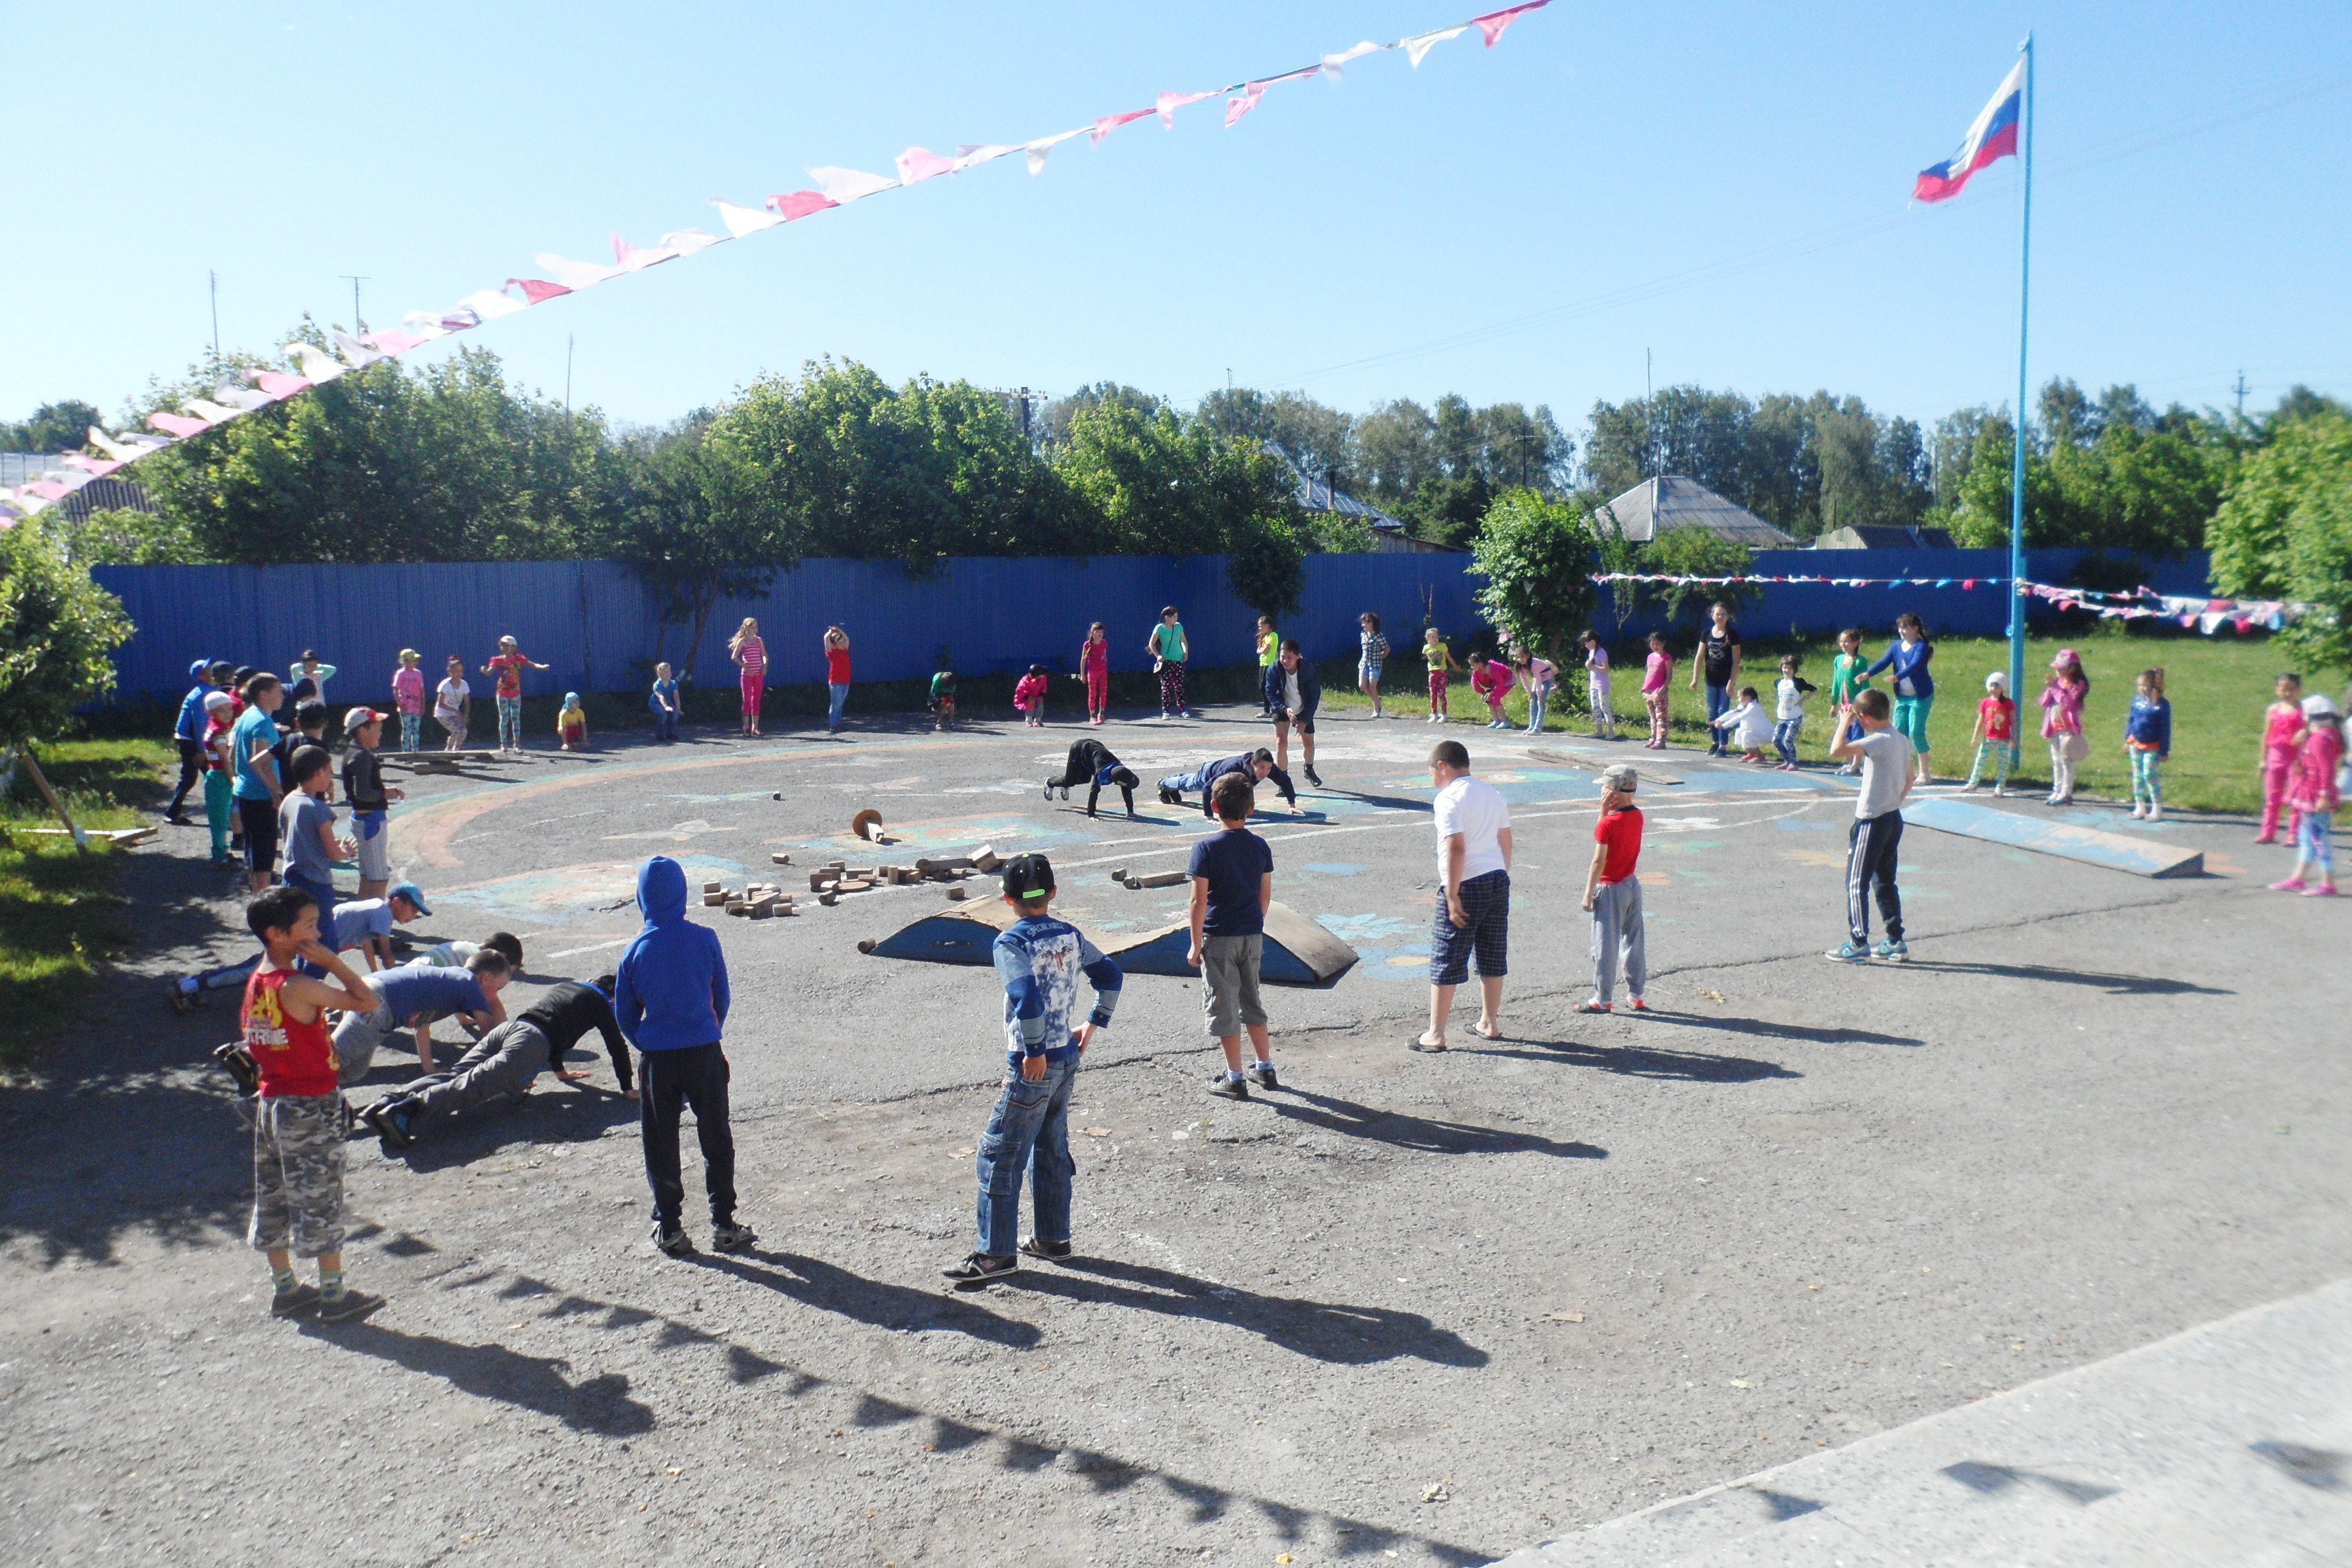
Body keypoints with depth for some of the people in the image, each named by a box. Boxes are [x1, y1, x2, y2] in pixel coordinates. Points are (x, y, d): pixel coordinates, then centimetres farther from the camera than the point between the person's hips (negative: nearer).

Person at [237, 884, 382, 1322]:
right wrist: (331, 961, -17)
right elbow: (366, 1001, -24)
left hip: (270, 1101, 8)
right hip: (311, 1105, -8)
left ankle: (284, 1288, 28)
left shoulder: (257, 981, 4)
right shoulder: (297, 987, -23)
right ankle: (334, 1294, 10)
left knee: (274, 1198, 15)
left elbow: (254, 1047, 11)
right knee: (321, 1200, 1)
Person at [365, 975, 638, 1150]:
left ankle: (391, 1101, -26)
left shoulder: (565, 986, 40)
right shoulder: (600, 1002, 19)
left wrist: (560, 1070, 62)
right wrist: (628, 1089, 24)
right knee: (474, 1087, -23)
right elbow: (617, 1047, 16)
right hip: (531, 1043, -7)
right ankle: (406, 1112, -44)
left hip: (507, 1027, 7)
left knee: (455, 1077, -5)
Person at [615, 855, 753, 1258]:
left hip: (658, 1058, 0)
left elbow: (624, 1013, 3)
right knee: (716, 1138, 11)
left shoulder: (636, 950, -5)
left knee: (661, 1144, 12)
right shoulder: (704, 939, -7)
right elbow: (722, 997, 2)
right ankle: (723, 1224, 13)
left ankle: (669, 1227, 16)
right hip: (705, 1052, 0)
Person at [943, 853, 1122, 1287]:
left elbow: (1027, 998, -29)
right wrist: (1094, 1024, 18)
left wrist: (1035, 1052, -20)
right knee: (1051, 1149, 19)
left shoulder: (1010, 943, -16)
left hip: (1033, 1067, -8)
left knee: (998, 1155, 2)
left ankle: (996, 1253, 6)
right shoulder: (1069, 935, 5)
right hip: (1068, 1058, 8)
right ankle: (1053, 1238, 28)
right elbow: (1111, 976, 13)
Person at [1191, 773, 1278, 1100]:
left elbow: (1199, 901, -15)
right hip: (1253, 937, 5)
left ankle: (1235, 1079, 9)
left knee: (1223, 1006, 5)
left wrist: (1196, 945, -8)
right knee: (1251, 1001, 20)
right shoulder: (1260, 846, 0)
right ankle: (1265, 1068, 27)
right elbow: (1265, 895, 7)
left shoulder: (1206, 847, -14)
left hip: (1219, 938, -5)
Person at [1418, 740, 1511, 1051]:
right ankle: (1490, 1024, 27)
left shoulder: (1449, 798, -12)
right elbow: (1505, 842, 15)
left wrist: (1453, 896, -18)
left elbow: (1456, 848, -20)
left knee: (1446, 960, -1)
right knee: (1493, 957, 16)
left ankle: (1435, 1035, 2)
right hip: (1498, 880, 8)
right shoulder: (1493, 793, 12)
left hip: (1466, 885, -8)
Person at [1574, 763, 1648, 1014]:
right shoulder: (1637, 816, 2)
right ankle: (1636, 997, 20)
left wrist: (1588, 894, -11)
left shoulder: (1608, 823, -20)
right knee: (1634, 942, 13)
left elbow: (1599, 862, -18)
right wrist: (1606, 812, 0)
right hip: (1633, 885, 7)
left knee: (1605, 946, 1)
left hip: (1611, 890, -7)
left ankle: (1602, 1000, 8)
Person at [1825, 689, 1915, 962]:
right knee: (1885, 882, 16)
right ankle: (1896, 942, 19)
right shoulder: (1903, 740, 7)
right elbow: (1908, 782, 16)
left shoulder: (1880, 741, -21)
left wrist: (1845, 722, -17)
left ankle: (1858, 945, 3)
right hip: (1894, 817, 9)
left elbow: (1837, 750, -31)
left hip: (1872, 821, -9)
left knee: (1856, 883, 0)